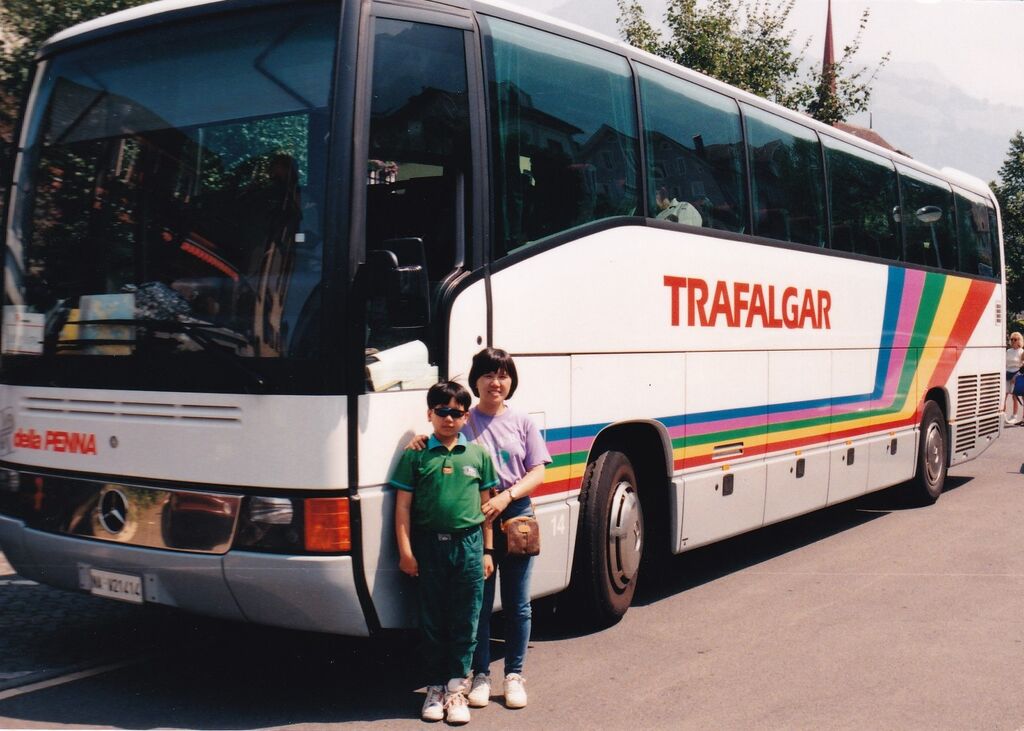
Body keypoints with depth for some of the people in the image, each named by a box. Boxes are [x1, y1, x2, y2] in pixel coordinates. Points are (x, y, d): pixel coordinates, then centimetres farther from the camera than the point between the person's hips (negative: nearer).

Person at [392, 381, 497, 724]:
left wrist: (488, 550, 7)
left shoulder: (478, 455, 6)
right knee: (432, 622, 8)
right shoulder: (416, 456, 1)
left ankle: (456, 689, 15)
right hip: (428, 545, -1)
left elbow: (486, 505, 9)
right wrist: (405, 551, -6)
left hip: (468, 545, 1)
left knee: (465, 623, 5)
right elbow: (403, 506, 0)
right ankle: (435, 688, 20)